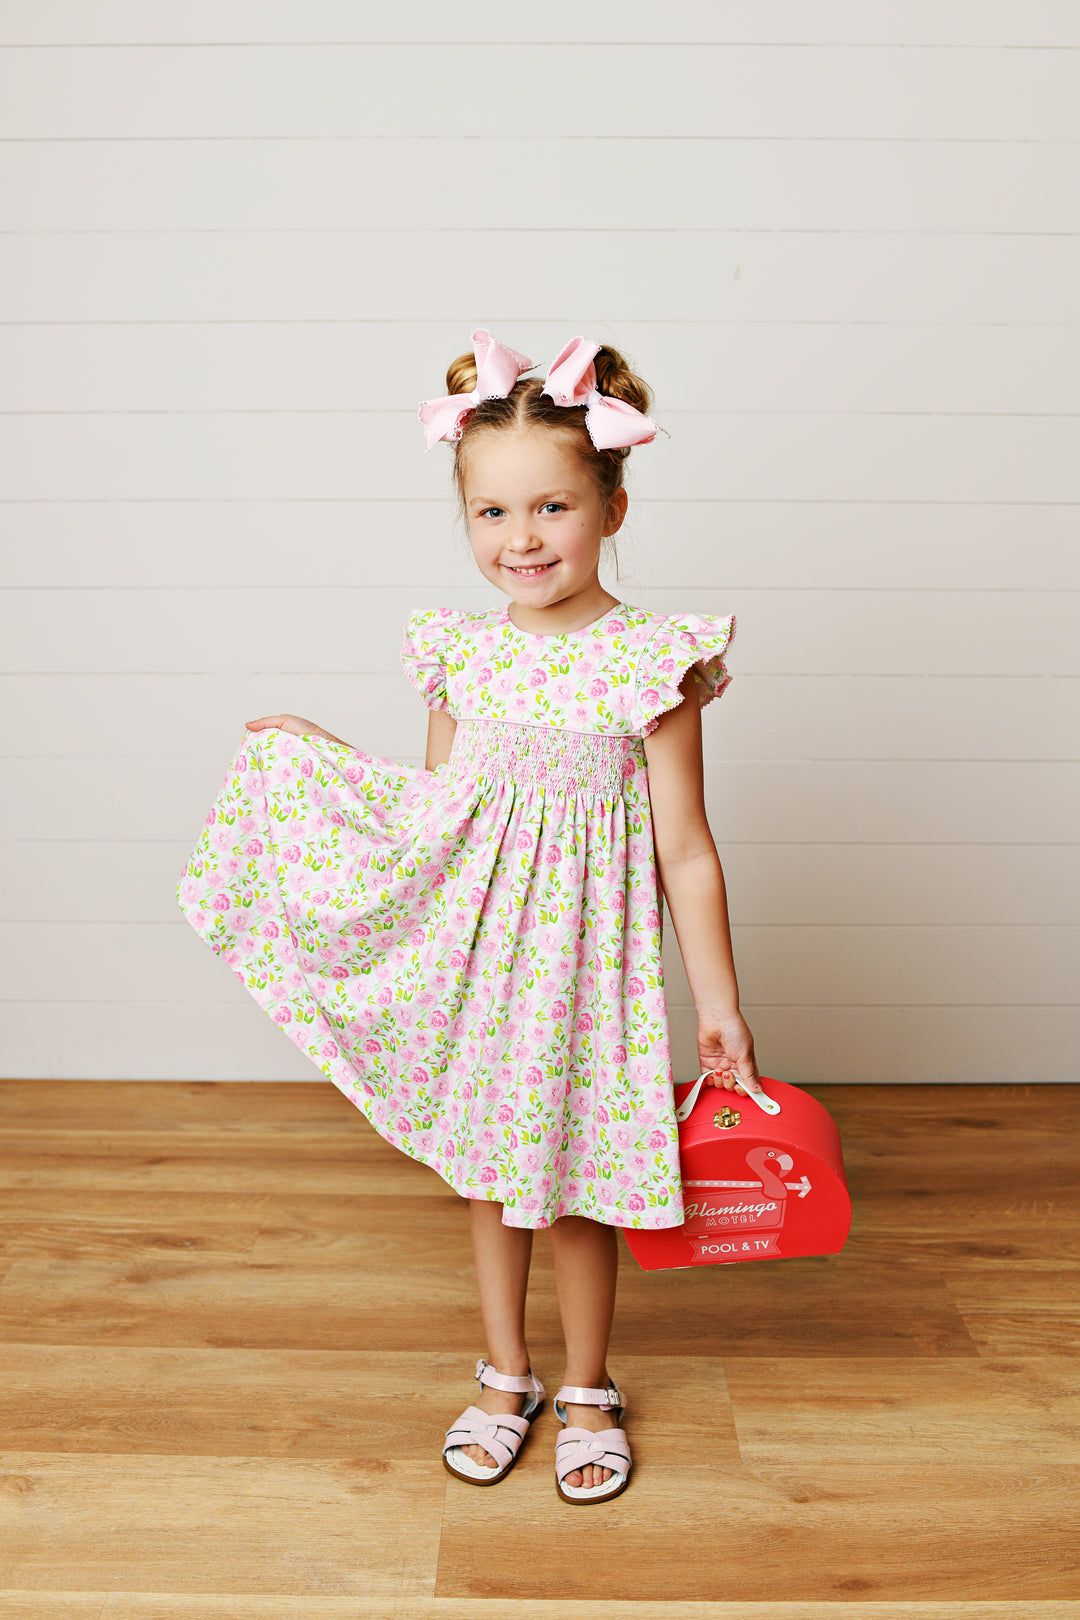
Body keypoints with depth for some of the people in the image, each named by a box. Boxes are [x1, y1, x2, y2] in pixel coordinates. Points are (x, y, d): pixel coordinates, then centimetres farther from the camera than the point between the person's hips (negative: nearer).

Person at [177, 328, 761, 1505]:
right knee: (489, 1171, 18)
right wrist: (315, 752, 11)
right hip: (475, 939, 4)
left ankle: (586, 1392, 37)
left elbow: (686, 851, -9)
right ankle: (504, 1377, 41)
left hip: (585, 949, -4)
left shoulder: (651, 661, -13)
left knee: (577, 1186, 10)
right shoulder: (460, 654, -2)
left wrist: (720, 1004, -6)